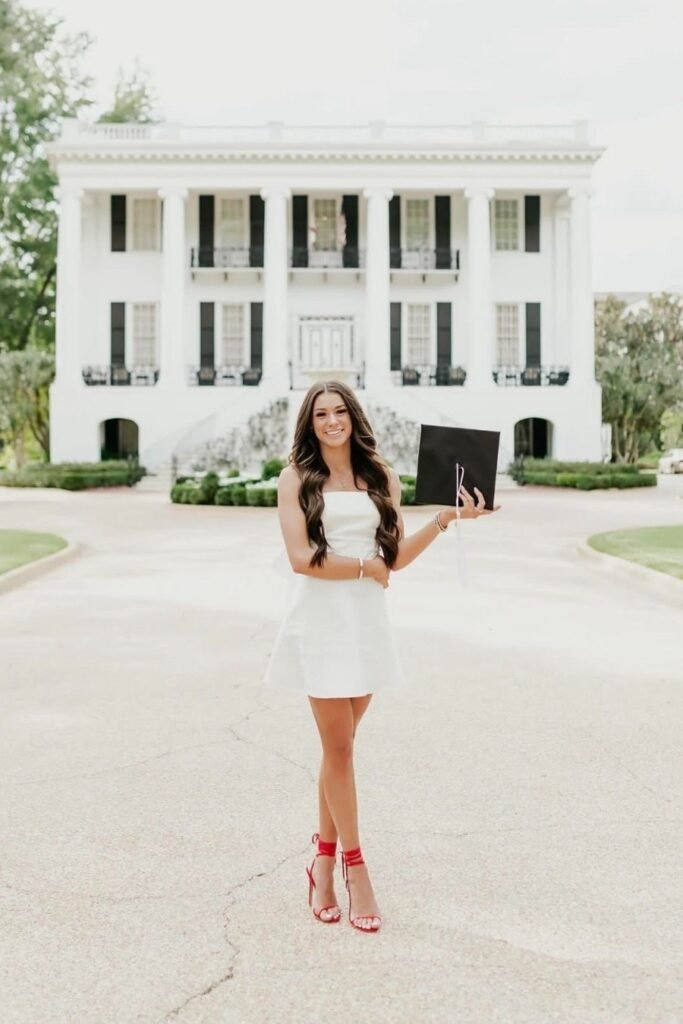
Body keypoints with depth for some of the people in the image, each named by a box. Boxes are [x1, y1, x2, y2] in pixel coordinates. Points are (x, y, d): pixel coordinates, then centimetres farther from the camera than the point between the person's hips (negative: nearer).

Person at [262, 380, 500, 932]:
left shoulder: (382, 478, 11)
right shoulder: (296, 478, 2)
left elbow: (397, 557, 5)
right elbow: (301, 558, -7)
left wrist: (445, 518, -4)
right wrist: (364, 566, -5)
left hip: (367, 621, 3)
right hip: (320, 619, -3)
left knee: (339, 745, 9)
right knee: (339, 746, -1)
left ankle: (324, 862, 22)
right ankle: (355, 867, 11)